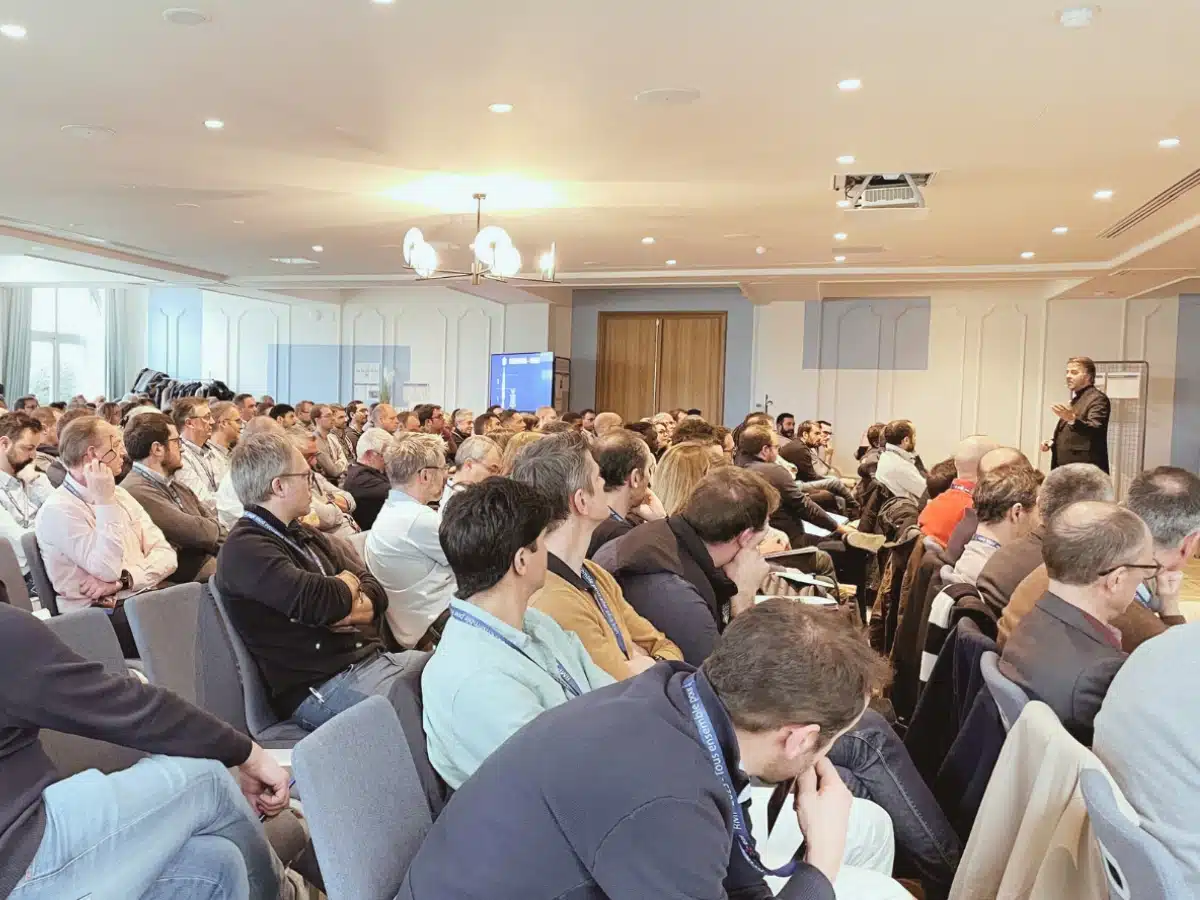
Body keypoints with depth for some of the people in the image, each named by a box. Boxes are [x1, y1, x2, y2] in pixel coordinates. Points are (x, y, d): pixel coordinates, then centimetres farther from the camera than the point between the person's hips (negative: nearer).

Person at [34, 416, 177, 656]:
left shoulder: (119, 494, 14)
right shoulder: (58, 510, -8)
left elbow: (166, 554, 5)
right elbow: (108, 570, -19)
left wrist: (123, 579, -14)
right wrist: (105, 501, -17)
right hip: (101, 617, -7)